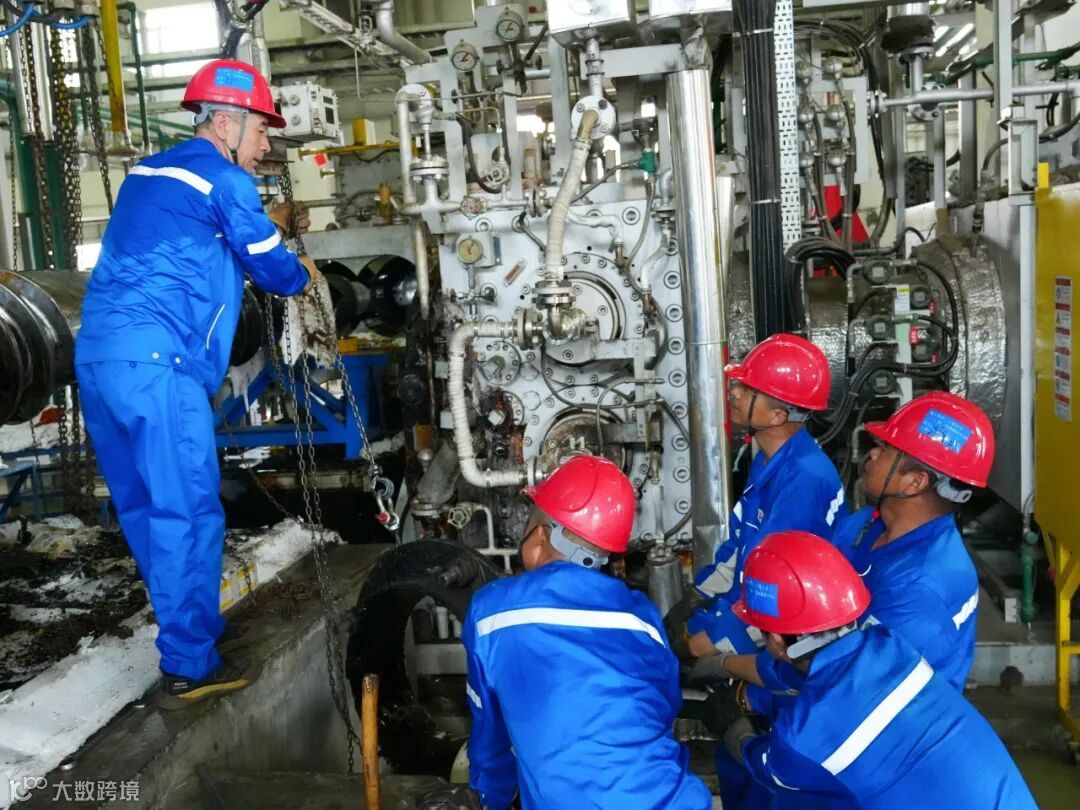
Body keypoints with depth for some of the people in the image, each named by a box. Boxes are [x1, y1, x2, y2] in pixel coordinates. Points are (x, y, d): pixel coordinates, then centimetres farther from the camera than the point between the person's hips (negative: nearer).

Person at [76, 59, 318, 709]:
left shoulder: (151, 171, 22)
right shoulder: (223, 179, -4)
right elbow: (273, 270, -1)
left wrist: (268, 227, 35)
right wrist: (305, 274, 21)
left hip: (97, 352, 10)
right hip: (155, 360, -9)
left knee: (141, 504, 15)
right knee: (188, 511, -4)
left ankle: (187, 621, 31)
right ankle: (189, 667, 2)